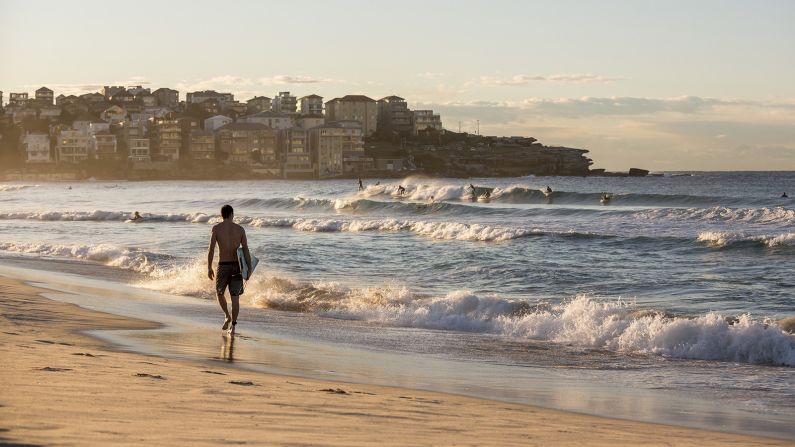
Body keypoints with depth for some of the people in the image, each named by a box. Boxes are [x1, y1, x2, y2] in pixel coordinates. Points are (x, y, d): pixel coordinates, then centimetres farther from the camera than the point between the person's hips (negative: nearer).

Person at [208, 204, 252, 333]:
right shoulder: (240, 229, 1)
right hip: (237, 265, 2)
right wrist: (249, 268, 1)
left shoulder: (216, 228, -4)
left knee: (220, 292, 21)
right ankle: (233, 325, 2)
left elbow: (211, 249, -7)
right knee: (235, 297, 5)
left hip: (223, 266, -2)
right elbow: (246, 250, -2)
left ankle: (228, 316, 8)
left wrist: (209, 268, -2)